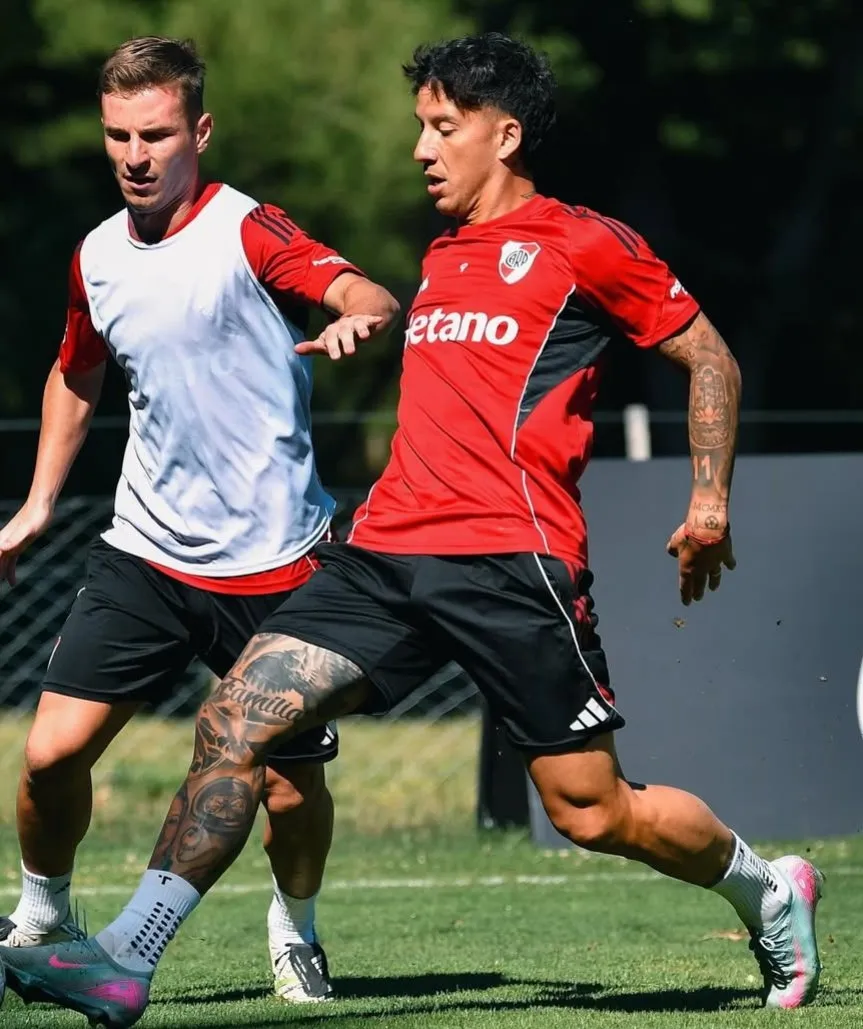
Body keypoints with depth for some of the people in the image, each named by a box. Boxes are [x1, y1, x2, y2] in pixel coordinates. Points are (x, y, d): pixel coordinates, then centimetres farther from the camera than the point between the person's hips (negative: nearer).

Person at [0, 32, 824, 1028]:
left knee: (593, 813, -3)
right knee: (233, 721, -10)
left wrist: (709, 501, -2)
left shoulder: (583, 245, 0)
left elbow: (709, 357, 5)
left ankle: (769, 890, 24)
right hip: (387, 554, 7)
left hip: (511, 562, -7)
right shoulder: (442, 257, 22)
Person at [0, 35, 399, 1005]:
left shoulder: (249, 231, -11)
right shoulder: (96, 258, 6)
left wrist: (360, 316, -52)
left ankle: (294, 931, 28)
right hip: (144, 554, 4)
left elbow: (366, 295, -29)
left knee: (290, 786, -2)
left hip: (270, 561, -4)